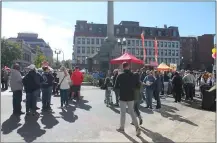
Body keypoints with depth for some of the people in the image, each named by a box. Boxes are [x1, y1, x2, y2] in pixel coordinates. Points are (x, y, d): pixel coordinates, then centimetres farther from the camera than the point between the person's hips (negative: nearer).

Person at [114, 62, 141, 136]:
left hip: (123, 97, -2)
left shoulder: (120, 76, -10)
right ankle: (137, 127, 4)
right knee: (132, 111, 13)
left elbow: (116, 86, -5)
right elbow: (135, 85, 1)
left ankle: (122, 127, 20)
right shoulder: (133, 75, -4)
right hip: (131, 97, 3)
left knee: (123, 112, 9)